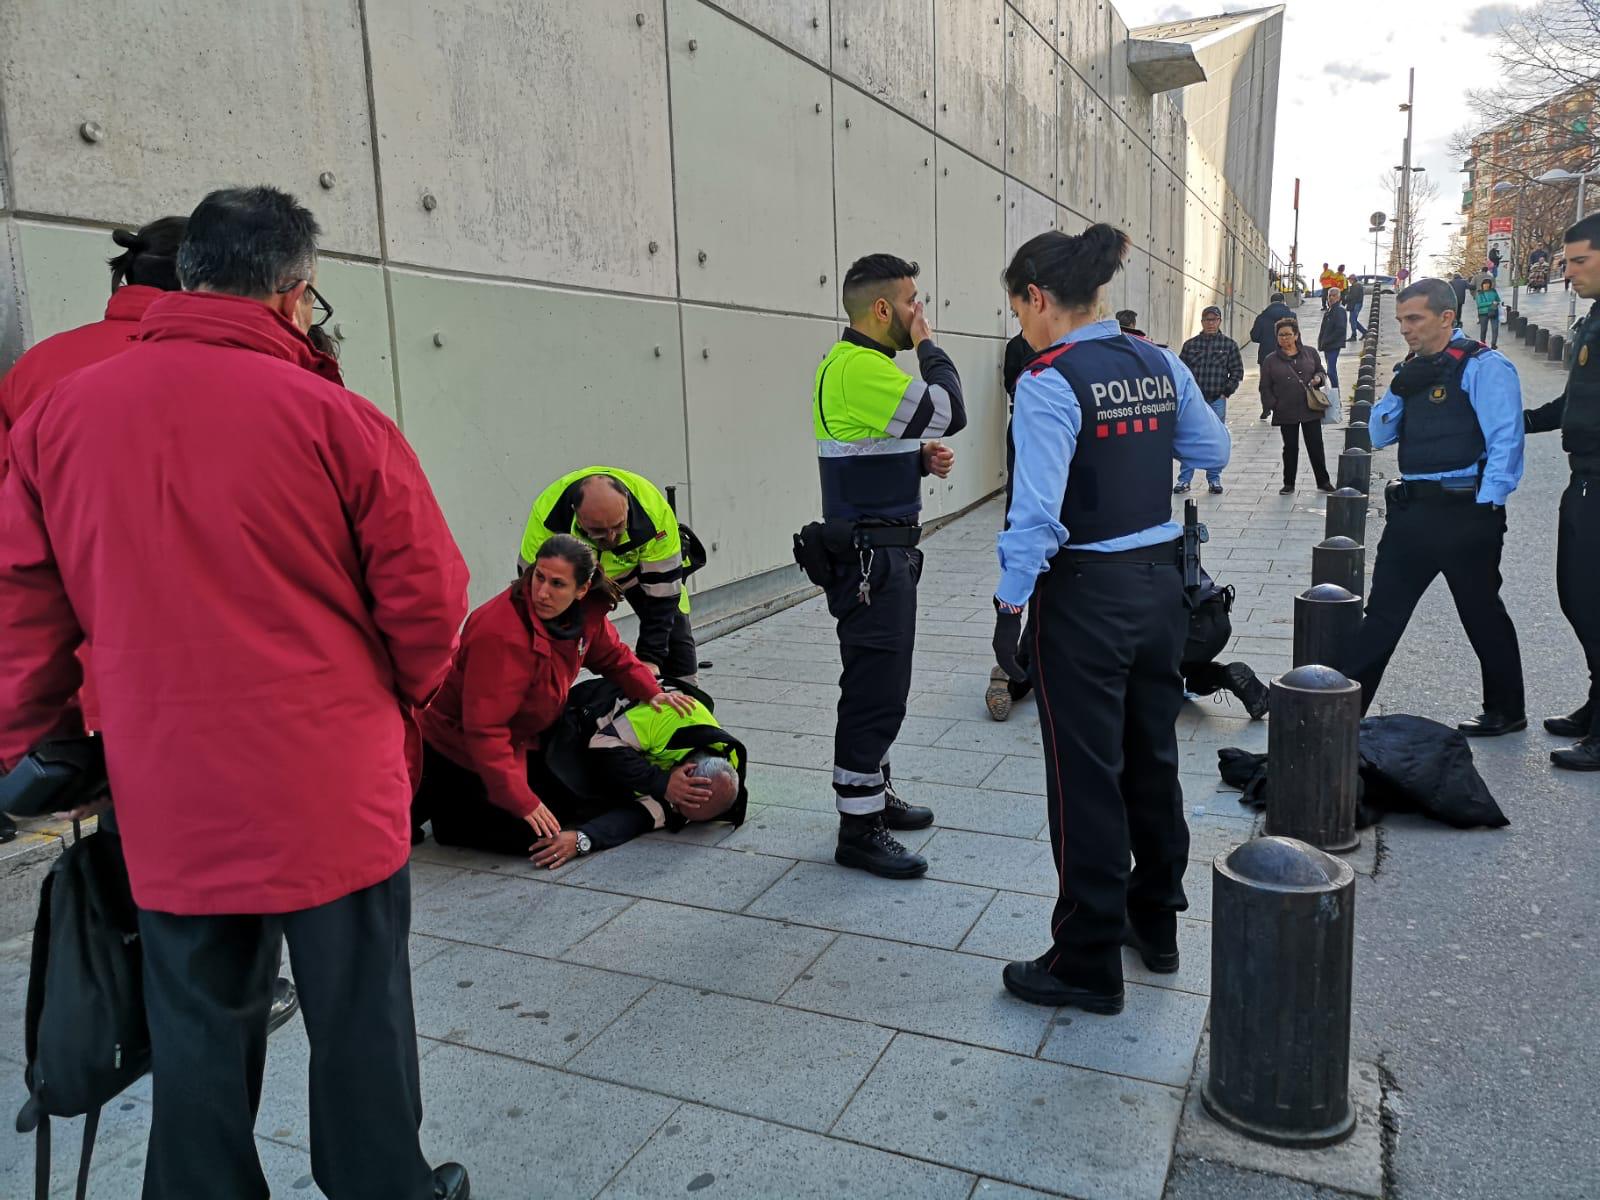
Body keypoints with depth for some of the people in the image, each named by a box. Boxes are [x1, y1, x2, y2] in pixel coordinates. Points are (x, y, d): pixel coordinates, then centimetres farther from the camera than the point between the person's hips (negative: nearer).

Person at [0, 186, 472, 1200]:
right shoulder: (334, 418, -11)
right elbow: (429, 600, -9)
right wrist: (394, 701, 10)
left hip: (168, 795, 4)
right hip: (331, 784, -3)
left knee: (200, 1033, 17)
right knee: (359, 1020, 13)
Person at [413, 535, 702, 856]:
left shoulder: (587, 612, -10)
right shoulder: (501, 634, -34)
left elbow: (614, 657, 11)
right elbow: (484, 728, -33)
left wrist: (652, 692, -7)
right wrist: (521, 800, -31)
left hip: (517, 738, 9)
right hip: (455, 747, -8)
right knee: (529, 836, -12)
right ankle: (426, 803, 5)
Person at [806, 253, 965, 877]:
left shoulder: (861, 363, 16)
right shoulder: (858, 368, -18)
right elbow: (949, 412, -23)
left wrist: (923, 458, 5)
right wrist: (927, 346, -7)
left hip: (882, 551, 11)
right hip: (870, 557, -11)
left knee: (880, 685, 19)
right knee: (875, 689, -5)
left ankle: (876, 793, 33)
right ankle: (859, 830, 4)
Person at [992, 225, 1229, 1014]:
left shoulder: (1049, 382, -18)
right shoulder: (1159, 364, 3)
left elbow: (1038, 509, -24)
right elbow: (1213, 454, 14)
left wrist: (1014, 591, -9)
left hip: (1085, 594, -7)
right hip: (1160, 580, 7)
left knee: (1086, 776, 3)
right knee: (1152, 755, 20)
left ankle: (1088, 964, 16)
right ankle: (1156, 920, 38)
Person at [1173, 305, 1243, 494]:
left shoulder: (1229, 344, 4)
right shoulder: (1190, 344, 6)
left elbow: (1237, 371, 5)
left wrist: (1226, 391, -3)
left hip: (1217, 400, 0)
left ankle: (1214, 479, 15)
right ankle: (1184, 480, 7)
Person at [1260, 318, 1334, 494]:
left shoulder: (1310, 353, 5)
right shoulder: (1271, 360, 2)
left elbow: (1320, 372, 16)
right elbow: (1265, 387, 3)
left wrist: (1318, 378, -7)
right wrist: (1272, 405, -8)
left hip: (1311, 410, 1)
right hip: (1286, 413, -1)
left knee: (1316, 446, 6)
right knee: (1290, 448, 8)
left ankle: (1323, 481, 18)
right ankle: (1288, 484, 20)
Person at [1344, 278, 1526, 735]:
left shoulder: (1484, 366, -8)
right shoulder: (1414, 370, 14)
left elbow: (1506, 440, -14)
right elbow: (1379, 437, 13)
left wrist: (1485, 507, -19)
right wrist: (1398, 391, -2)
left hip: (1464, 512, -7)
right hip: (1411, 510, 7)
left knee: (1482, 612, 8)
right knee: (1382, 610, 7)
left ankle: (1506, 709, 25)